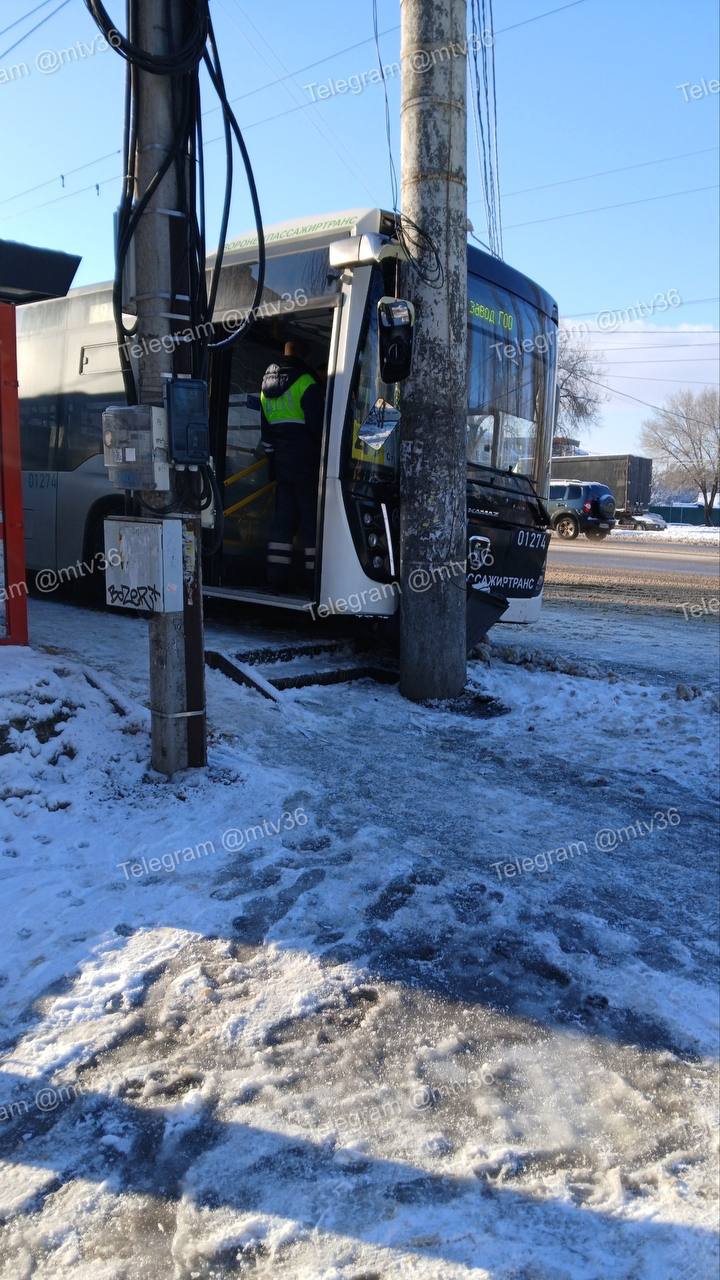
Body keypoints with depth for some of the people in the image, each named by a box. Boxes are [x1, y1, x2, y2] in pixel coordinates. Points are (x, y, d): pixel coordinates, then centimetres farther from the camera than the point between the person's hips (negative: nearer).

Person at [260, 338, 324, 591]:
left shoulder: (266, 388, 15)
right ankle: (314, 578, -3)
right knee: (312, 519, -3)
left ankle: (276, 577, 9)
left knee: (282, 519, 10)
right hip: (306, 463, -7)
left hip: (280, 463, 7)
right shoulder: (306, 384, -9)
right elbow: (317, 425, -12)